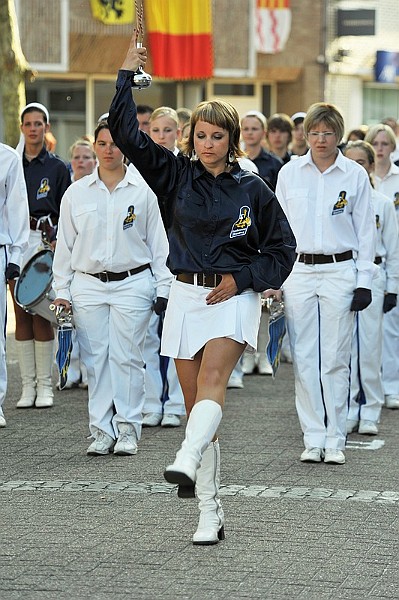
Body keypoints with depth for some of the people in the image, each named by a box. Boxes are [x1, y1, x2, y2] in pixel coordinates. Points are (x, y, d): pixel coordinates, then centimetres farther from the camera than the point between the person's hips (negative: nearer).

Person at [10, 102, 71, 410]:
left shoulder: (57, 167, 5)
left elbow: (66, 212, 5)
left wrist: (57, 241, -8)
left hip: (46, 242, -2)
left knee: (41, 313, -6)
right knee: (21, 313, 2)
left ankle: (45, 386, 0)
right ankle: (28, 386, 6)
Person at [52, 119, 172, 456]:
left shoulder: (142, 191, 3)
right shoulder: (76, 193, 7)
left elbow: (158, 243, 6)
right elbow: (65, 245, 10)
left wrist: (163, 288, 1)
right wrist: (62, 290, 6)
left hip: (133, 283, -2)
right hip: (88, 286, 2)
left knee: (126, 357, -4)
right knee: (96, 358, 1)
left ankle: (128, 429, 3)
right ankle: (102, 431, 8)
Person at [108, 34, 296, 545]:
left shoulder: (252, 189, 1)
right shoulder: (176, 176, 6)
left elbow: (282, 249, 6)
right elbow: (126, 134, 1)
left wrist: (240, 279, -6)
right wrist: (127, 75, -3)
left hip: (233, 297, -3)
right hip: (185, 295, 3)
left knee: (212, 378, -28)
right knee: (195, 403, 3)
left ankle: (187, 463, -51)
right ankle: (210, 515, 7)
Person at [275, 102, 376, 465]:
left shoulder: (355, 175, 2)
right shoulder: (290, 173, 6)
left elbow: (365, 230, 5)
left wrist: (364, 281, 0)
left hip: (340, 271, -2)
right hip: (299, 272, 2)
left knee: (336, 360, -1)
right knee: (304, 360, 1)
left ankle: (335, 441, 6)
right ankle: (313, 438, 8)